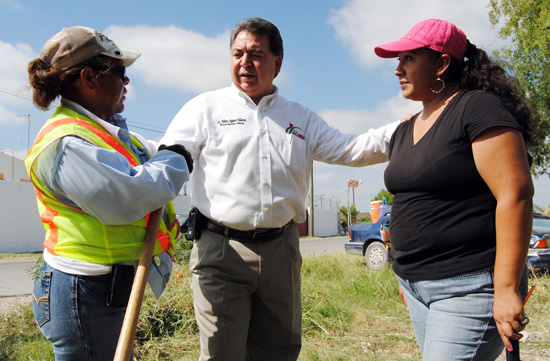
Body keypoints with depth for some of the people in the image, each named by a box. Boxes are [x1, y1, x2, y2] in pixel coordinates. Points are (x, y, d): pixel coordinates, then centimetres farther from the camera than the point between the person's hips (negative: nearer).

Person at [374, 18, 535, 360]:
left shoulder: (478, 109, -11)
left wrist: (507, 289, -22)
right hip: (417, 285, 8)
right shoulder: (405, 131, 14)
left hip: (469, 286, -8)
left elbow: (516, 194, -19)